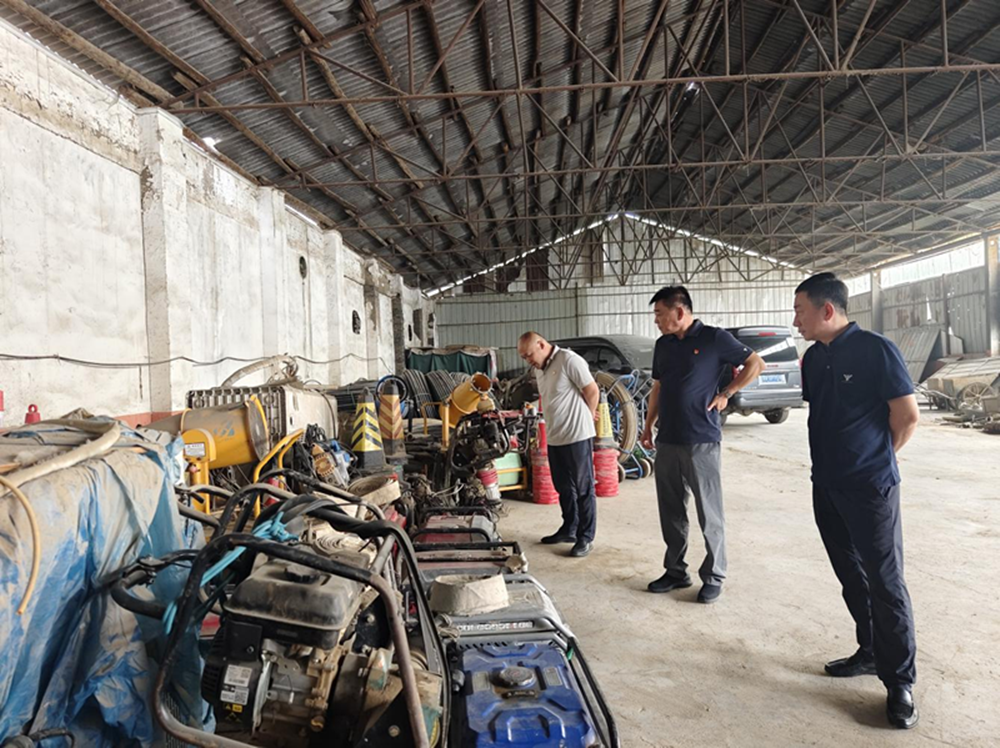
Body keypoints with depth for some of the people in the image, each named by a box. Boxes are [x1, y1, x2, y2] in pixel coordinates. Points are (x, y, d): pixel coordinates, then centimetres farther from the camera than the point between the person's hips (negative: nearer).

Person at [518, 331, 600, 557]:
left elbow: (592, 391, -11)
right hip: (554, 438, 8)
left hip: (577, 437, -8)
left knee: (583, 489, 1)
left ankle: (586, 537, 9)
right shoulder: (539, 369, 11)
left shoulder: (569, 360, -14)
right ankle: (569, 529, 32)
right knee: (564, 488, 18)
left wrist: (586, 417, 3)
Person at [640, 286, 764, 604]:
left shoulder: (714, 338, -6)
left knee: (709, 514, 3)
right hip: (667, 441, 6)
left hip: (701, 442, -6)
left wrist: (726, 393, -7)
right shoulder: (663, 345, 13)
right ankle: (675, 571, 25)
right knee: (670, 512, 12)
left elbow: (755, 364, -1)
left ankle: (713, 577, 16)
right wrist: (648, 425, 16)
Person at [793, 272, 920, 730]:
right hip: (826, 487, 7)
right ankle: (871, 652, 32)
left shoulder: (876, 350, -14)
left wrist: (875, 459, 2)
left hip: (871, 490, -7)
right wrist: (834, 459, 12)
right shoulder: (814, 357, 7)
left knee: (885, 583, 1)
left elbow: (907, 417, -10)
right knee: (851, 576, 16)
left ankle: (900, 681, 12)